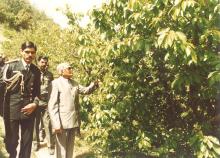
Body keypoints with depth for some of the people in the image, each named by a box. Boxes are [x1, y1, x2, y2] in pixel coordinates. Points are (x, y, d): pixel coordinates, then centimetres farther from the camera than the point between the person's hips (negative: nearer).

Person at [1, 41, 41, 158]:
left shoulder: (36, 71, 8)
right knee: (11, 140, 9)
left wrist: (35, 104, -6)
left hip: (28, 110, 2)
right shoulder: (10, 66, 0)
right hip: (11, 110, -2)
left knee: (27, 142, 9)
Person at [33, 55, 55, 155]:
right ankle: (36, 143, 27)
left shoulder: (50, 75, 7)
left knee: (48, 124, -1)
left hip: (47, 103, 0)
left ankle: (51, 146, 5)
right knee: (35, 124, 11)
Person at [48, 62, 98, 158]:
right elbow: (52, 105, -13)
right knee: (61, 149, 6)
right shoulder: (56, 83, -7)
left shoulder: (74, 83, 14)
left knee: (70, 149, 18)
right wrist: (56, 124, -20)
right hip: (62, 122, -6)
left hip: (74, 121, 6)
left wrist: (94, 85, -9)